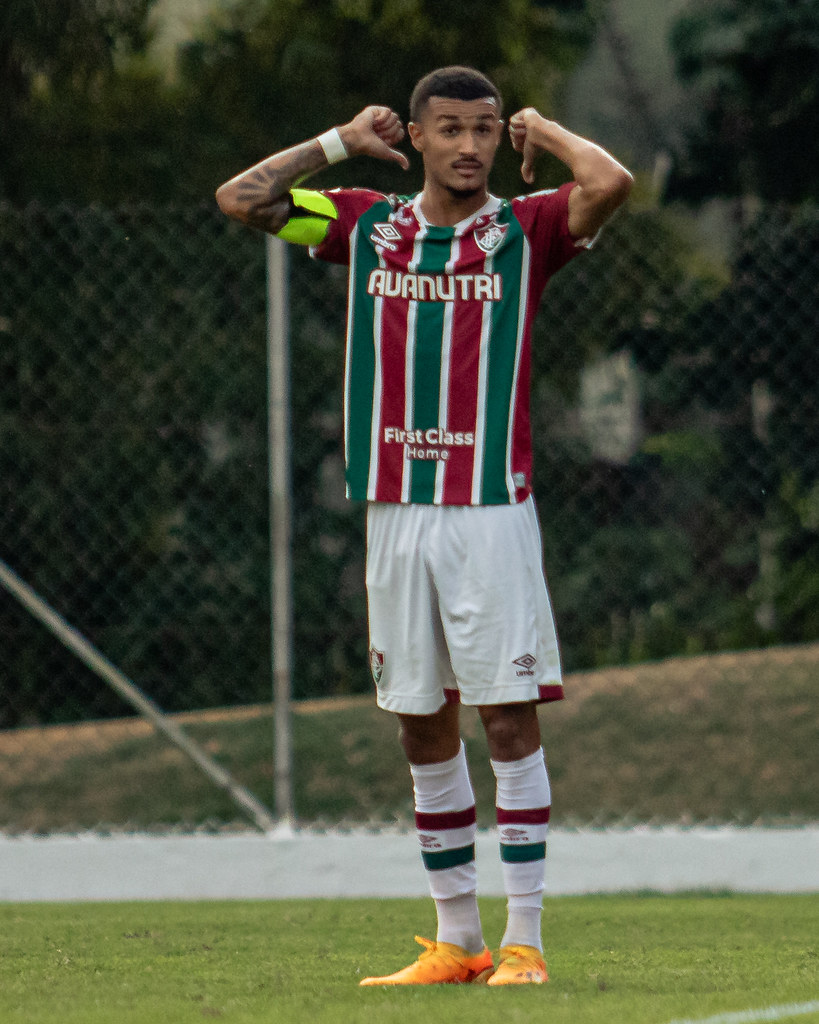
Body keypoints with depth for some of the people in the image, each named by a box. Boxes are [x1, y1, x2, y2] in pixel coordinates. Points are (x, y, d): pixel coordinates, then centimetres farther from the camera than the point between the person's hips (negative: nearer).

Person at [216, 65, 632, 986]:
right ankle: (456, 941, 16)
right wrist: (341, 142, 10)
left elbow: (610, 184, -18)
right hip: (395, 510, 4)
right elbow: (239, 198, 9)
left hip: (491, 507, -4)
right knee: (423, 732, 8)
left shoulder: (525, 231, 1)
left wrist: (543, 132, 0)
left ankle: (524, 943, -4)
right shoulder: (368, 226, 10)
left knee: (511, 720, -6)